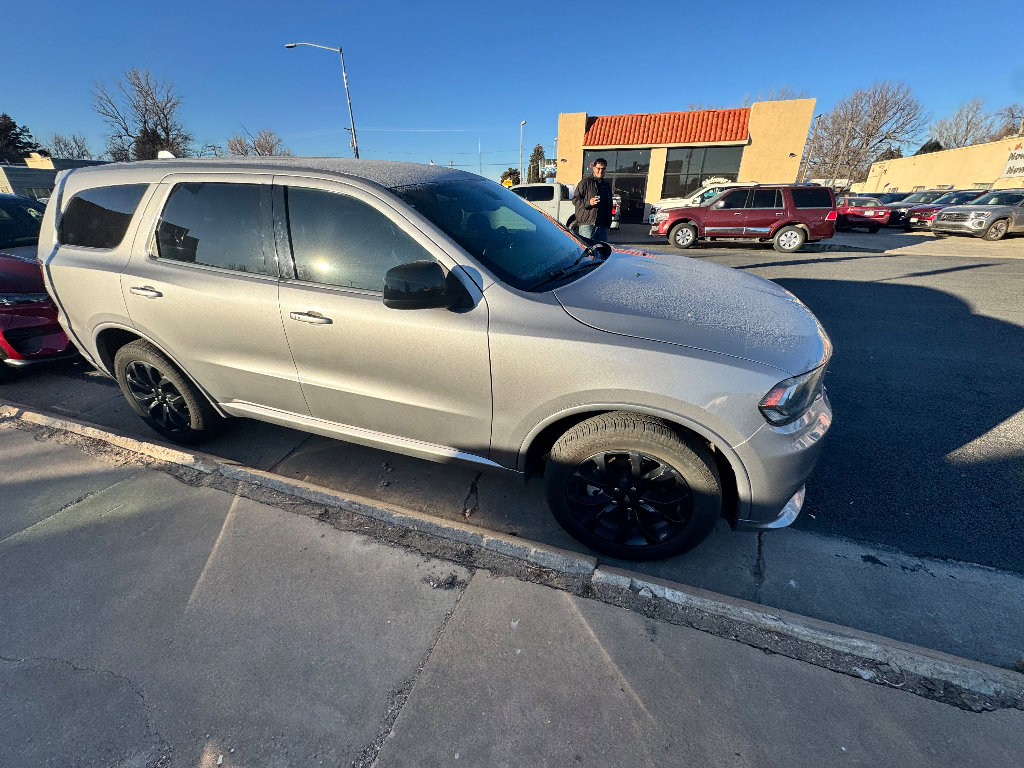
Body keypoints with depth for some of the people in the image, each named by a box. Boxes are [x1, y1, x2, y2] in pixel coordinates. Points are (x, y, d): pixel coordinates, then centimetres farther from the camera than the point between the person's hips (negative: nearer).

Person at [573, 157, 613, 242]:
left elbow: (609, 205, 27)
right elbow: (575, 200, -3)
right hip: (587, 223, -6)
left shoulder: (607, 185, 21)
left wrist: (608, 222, 19)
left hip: (603, 225, 6)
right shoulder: (585, 182, 2)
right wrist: (588, 203, -19)